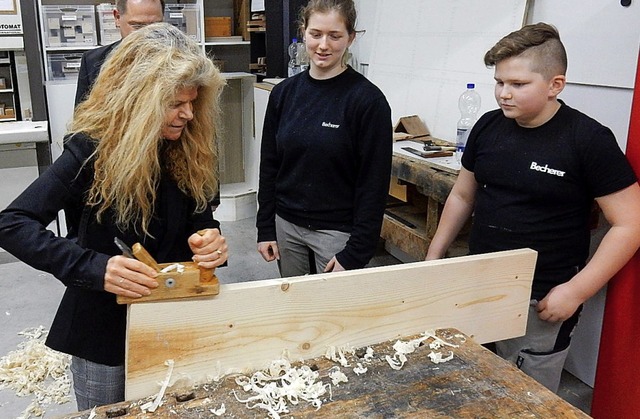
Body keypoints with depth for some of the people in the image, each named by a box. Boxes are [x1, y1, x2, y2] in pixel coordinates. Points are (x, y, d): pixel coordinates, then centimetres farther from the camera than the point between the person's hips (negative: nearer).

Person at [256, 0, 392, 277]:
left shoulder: (368, 100, -12)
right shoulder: (284, 93, 2)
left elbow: (374, 184, -12)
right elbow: (269, 166, 7)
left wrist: (355, 253, -14)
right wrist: (265, 228, 5)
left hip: (338, 231, -4)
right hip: (286, 225, 4)